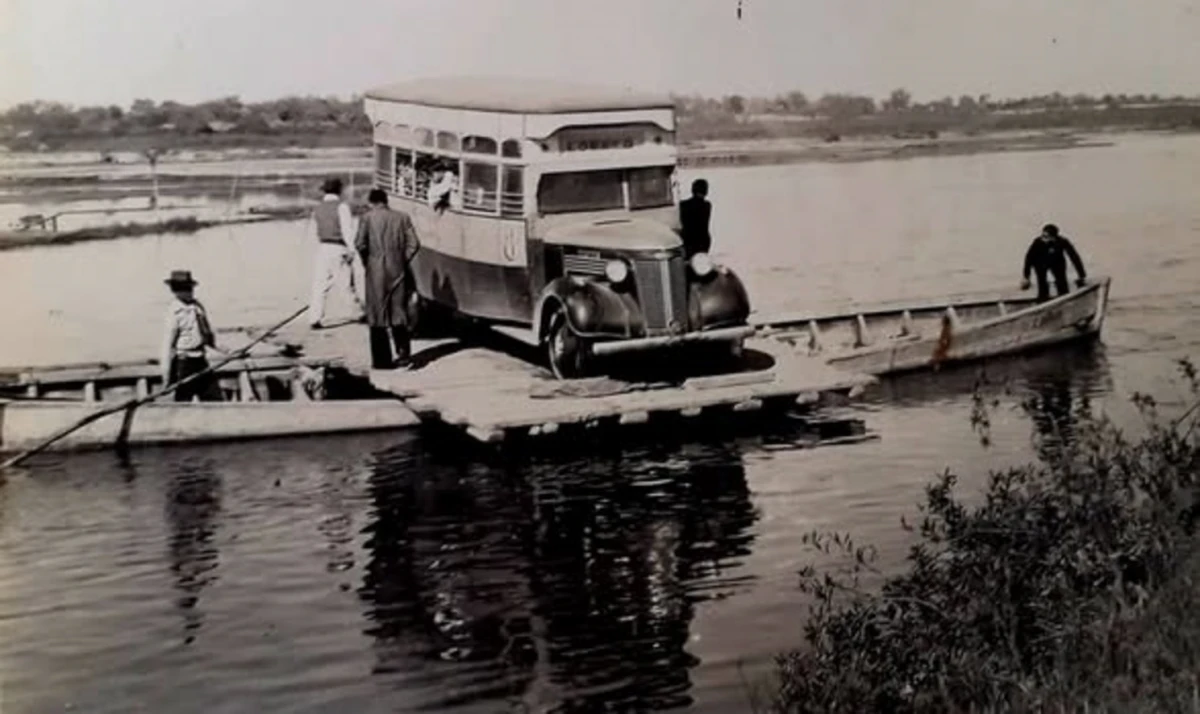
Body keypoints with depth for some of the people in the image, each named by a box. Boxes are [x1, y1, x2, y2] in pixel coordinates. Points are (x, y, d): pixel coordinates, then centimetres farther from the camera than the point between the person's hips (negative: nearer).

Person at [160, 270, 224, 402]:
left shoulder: (198, 306, 7)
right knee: (183, 402, 1)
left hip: (200, 361, 7)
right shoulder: (176, 311, -15)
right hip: (184, 362, -7)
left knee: (214, 398, 10)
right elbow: (168, 343, -14)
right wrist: (166, 374, -14)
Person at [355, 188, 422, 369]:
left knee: (377, 315, 4)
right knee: (398, 312, 12)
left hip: (376, 271, -2)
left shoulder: (368, 218, -4)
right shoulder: (402, 217, 4)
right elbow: (414, 244, -1)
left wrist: (367, 262, 3)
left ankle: (382, 359, 4)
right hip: (398, 271, 3)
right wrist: (403, 261, 7)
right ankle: (403, 354, 8)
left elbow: (360, 244, -11)